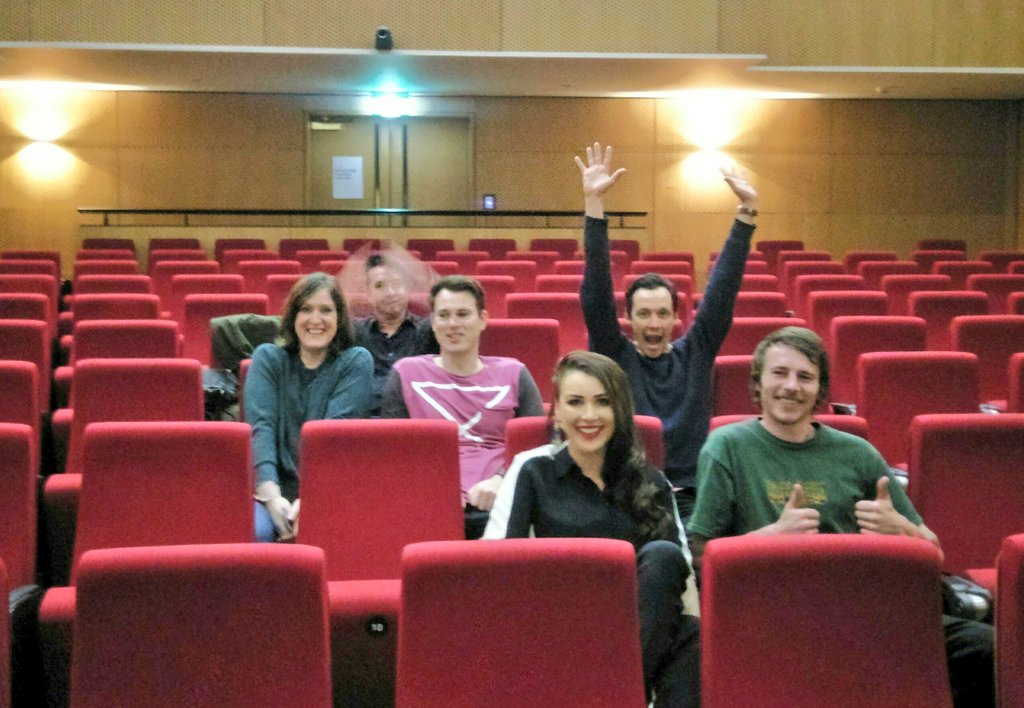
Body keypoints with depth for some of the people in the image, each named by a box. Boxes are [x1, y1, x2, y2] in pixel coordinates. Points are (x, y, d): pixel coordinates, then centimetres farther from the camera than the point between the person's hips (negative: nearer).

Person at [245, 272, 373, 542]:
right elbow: (260, 427, -5)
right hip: (275, 486, 1)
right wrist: (271, 496, -21)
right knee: (253, 531, -32)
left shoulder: (356, 362, 5)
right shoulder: (268, 358, 10)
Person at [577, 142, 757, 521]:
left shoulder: (694, 354, 9)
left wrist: (747, 211, -2)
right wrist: (594, 204, -13)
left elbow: (723, 288, 4)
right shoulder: (615, 356, 5)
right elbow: (596, 292, -5)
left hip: (691, 497, 2)